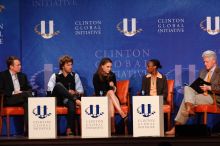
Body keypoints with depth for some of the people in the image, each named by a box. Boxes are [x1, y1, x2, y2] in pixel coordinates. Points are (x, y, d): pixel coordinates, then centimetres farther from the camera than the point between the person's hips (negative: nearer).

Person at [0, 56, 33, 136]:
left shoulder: (22, 76, 21)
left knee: (27, 104, -33)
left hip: (22, 99, 4)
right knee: (27, 94, -32)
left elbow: (29, 88, 19)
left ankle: (27, 129, -39)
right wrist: (13, 93, -16)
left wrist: (22, 93, -6)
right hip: (9, 100, -4)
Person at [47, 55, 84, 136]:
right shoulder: (55, 76, 12)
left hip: (69, 100, 0)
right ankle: (75, 100, -36)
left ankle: (70, 129, -40)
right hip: (57, 99, 0)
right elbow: (49, 91, 0)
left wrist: (76, 92, -9)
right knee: (58, 85, -30)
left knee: (72, 104, -39)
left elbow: (81, 91, 14)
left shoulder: (75, 76, 17)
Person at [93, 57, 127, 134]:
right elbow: (97, 92, -6)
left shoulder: (112, 75, 6)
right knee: (110, 92, -34)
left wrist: (113, 87, -12)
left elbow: (114, 90, 11)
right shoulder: (96, 76, -3)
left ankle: (113, 128, -50)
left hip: (111, 98, 3)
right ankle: (123, 114, -52)